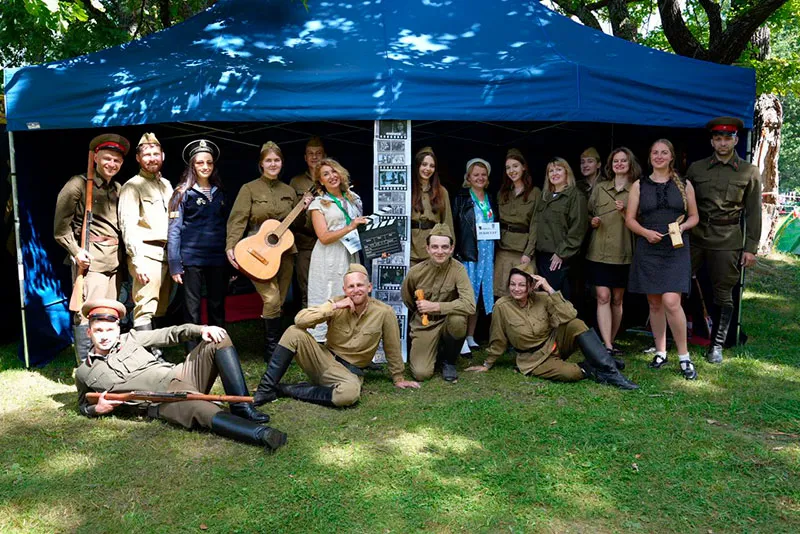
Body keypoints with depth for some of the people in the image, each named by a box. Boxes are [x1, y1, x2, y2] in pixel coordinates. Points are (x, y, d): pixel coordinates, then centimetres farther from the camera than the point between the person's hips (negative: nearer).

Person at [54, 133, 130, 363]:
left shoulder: (118, 188, 16)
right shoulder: (79, 184, -2)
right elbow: (61, 225, -5)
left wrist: (123, 254, 11)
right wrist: (76, 251, -13)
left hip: (115, 258, 6)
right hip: (91, 258, -6)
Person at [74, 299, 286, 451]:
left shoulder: (130, 339, 17)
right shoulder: (84, 373, 14)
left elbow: (170, 334, 14)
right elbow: (83, 406, 30)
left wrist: (201, 330, -5)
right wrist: (97, 409, 4)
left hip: (179, 375, 5)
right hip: (163, 403, -5)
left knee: (219, 339, -15)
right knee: (204, 410, -38)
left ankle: (241, 408, -21)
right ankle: (261, 434, -59)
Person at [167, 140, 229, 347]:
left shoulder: (219, 193, 14)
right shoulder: (183, 192, 1)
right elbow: (174, 229, -4)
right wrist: (174, 265, -11)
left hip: (218, 259, 4)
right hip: (192, 258, -4)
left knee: (217, 307, 9)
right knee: (192, 309, 2)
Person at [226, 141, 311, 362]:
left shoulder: (289, 191, 14)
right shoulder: (249, 189, 0)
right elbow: (238, 220, -8)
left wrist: (305, 208, 1)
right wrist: (231, 247, -21)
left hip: (284, 252, 5)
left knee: (278, 302, 8)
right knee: (272, 300, -16)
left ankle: (273, 350, 21)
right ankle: (272, 350, -1)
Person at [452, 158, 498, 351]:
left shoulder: (491, 200, 17)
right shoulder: (461, 198, 1)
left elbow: (497, 226, 25)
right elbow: (453, 225, -6)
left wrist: (494, 229, 5)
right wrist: (457, 251, -13)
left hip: (487, 253, 5)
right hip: (468, 252, -5)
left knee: (478, 294, 8)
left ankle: (471, 336, 16)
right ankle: (462, 340, -5)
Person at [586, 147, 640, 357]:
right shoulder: (599, 188, 10)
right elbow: (589, 213, 17)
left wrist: (625, 212, -16)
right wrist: (592, 221, -5)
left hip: (623, 253, -1)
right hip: (599, 251, 1)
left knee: (617, 299, 8)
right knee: (603, 297, -7)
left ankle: (611, 341, 20)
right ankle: (607, 346, -8)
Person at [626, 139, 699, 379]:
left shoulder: (684, 185, 9)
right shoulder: (639, 186, 9)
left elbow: (694, 216, 13)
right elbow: (630, 219, 6)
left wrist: (683, 226, -8)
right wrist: (646, 232, -11)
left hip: (676, 250, -2)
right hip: (648, 249, 2)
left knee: (671, 302, -15)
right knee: (654, 303, 7)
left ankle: (684, 356, -2)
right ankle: (660, 352, 20)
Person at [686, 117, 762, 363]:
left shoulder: (749, 172, 5)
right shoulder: (696, 168, 8)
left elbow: (753, 213, 5)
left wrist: (751, 248, 0)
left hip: (727, 242, -1)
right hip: (694, 238, 1)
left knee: (723, 295, 5)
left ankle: (717, 345, 17)